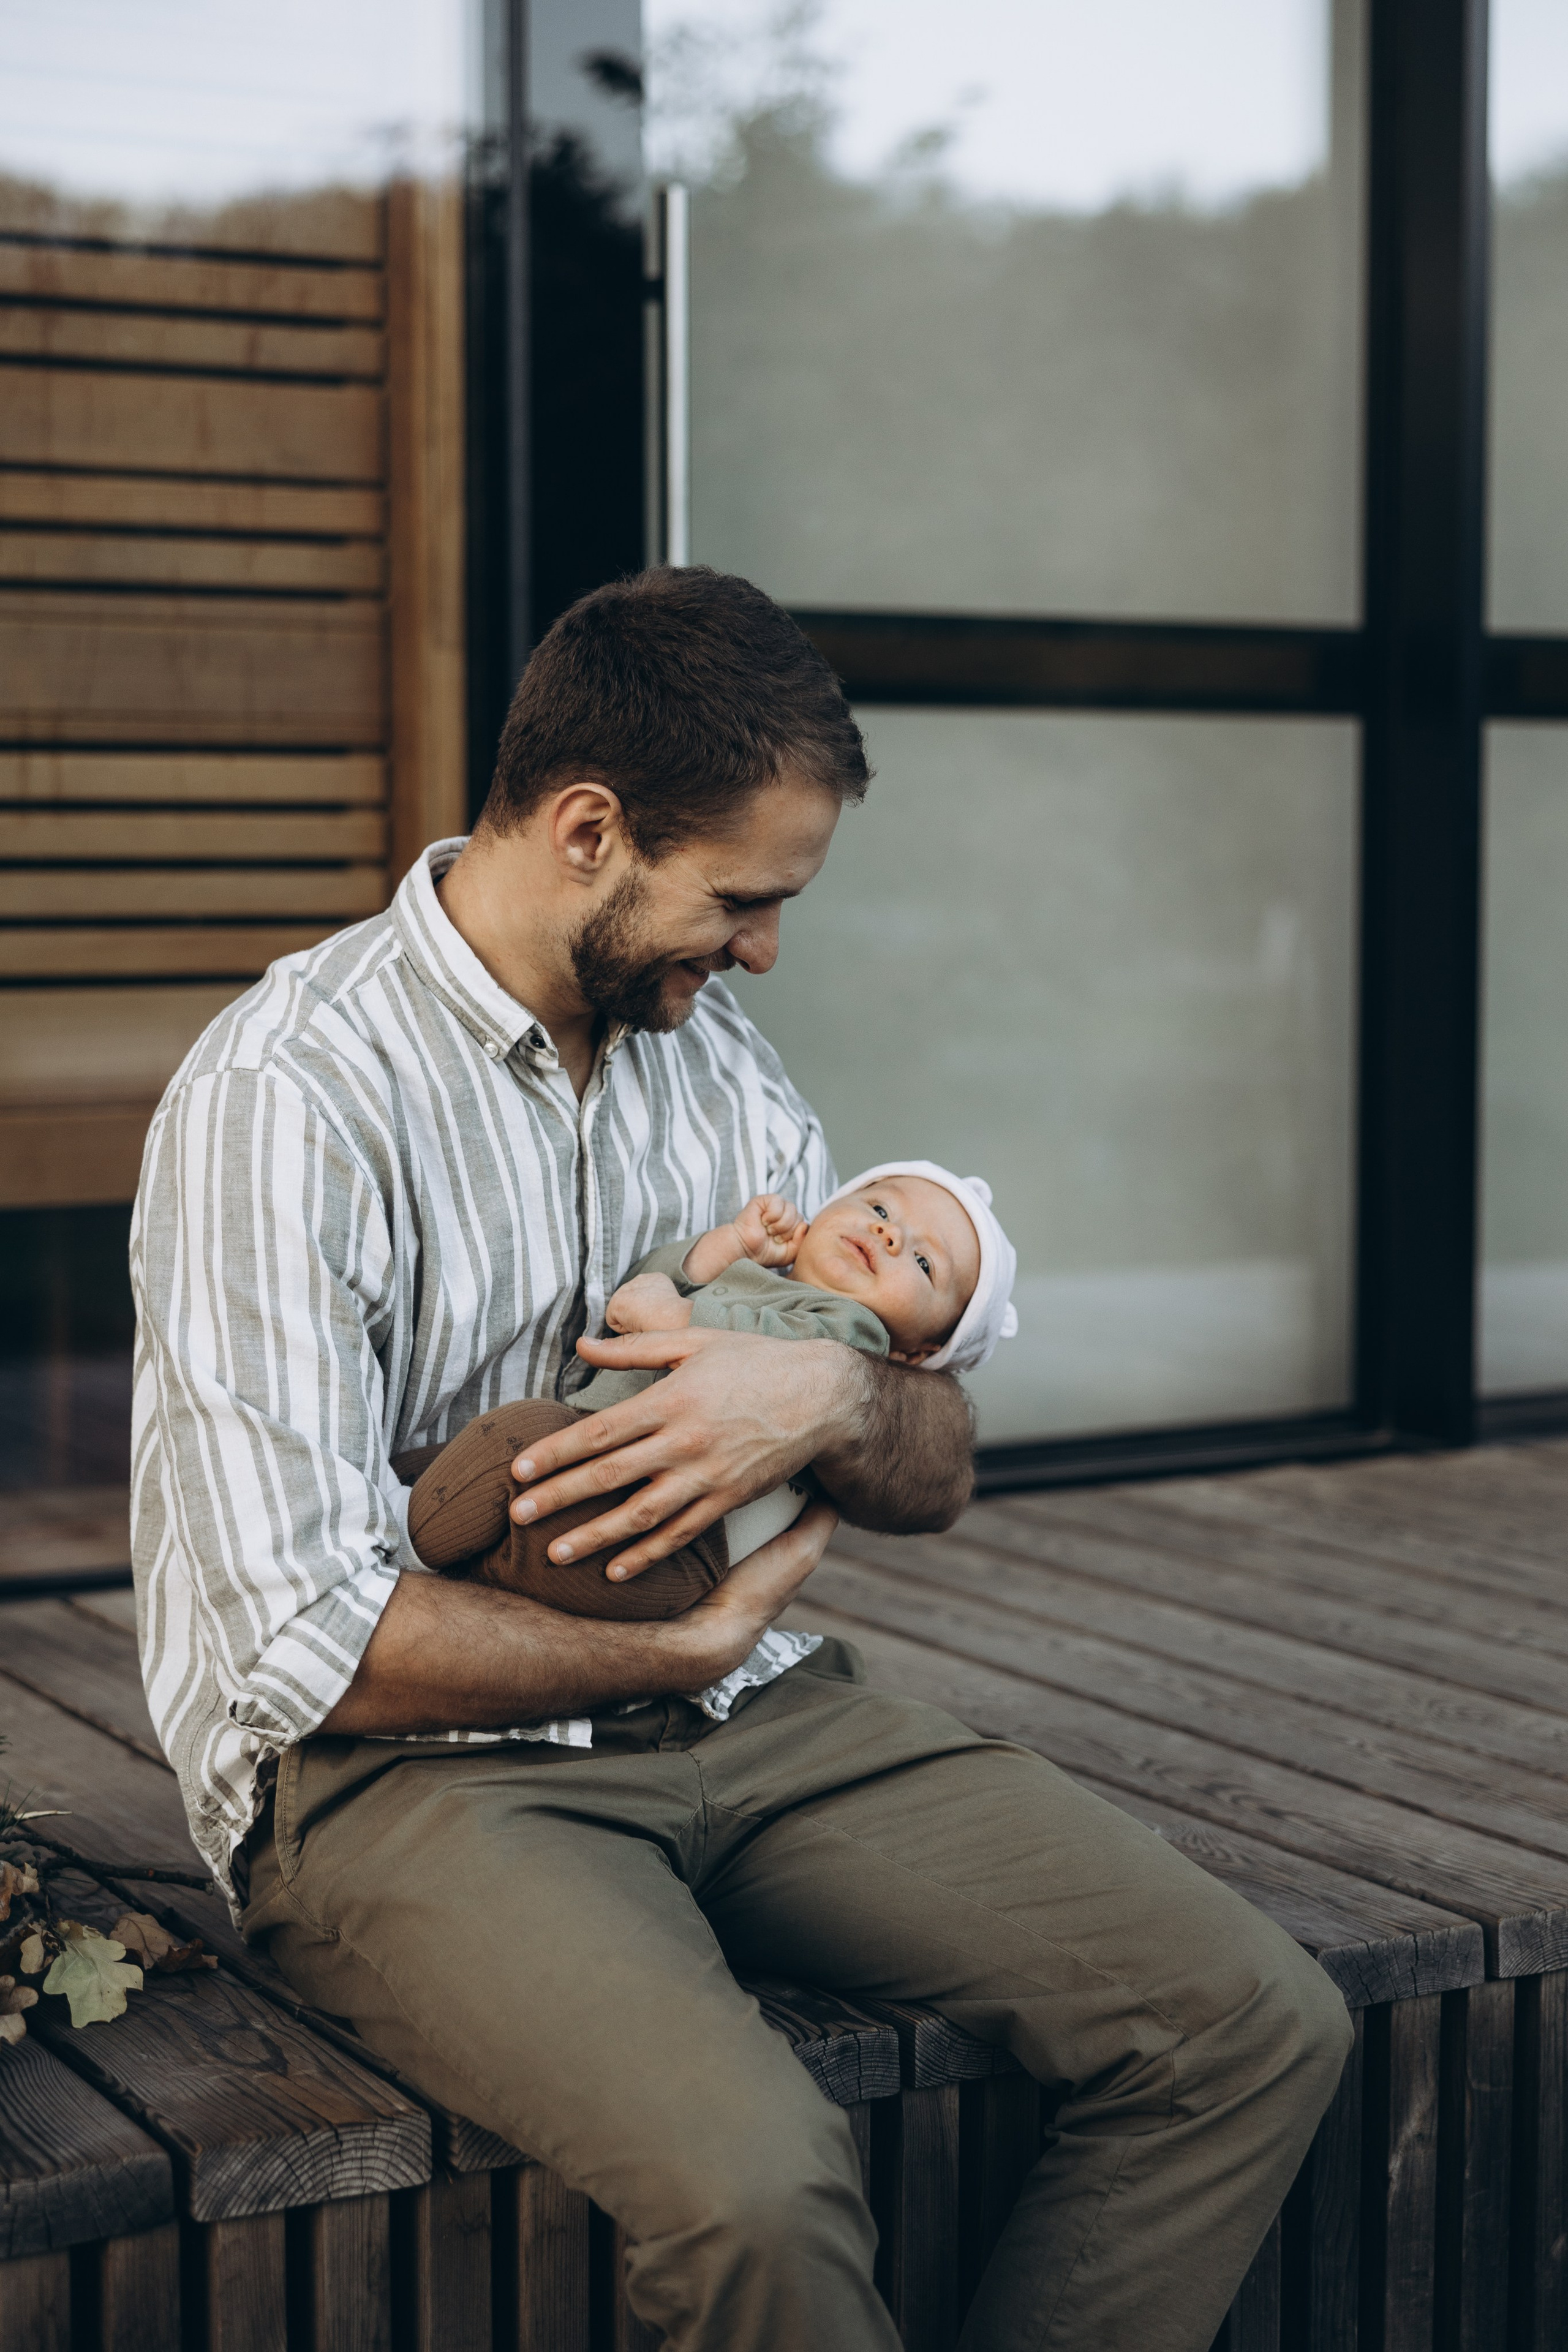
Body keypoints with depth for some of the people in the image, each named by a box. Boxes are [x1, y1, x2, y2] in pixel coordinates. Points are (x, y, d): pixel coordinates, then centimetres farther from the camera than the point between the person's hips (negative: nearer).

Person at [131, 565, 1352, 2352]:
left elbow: (935, 1477, 12)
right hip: (400, 1764, -6)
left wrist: (834, 1400, -12)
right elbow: (316, 1640, -19)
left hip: (736, 1716, 7)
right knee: (755, 2185, -34)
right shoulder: (283, 1098, -12)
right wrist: (691, 1648, -8)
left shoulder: (712, 1051, 11)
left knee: (1255, 2028, -10)